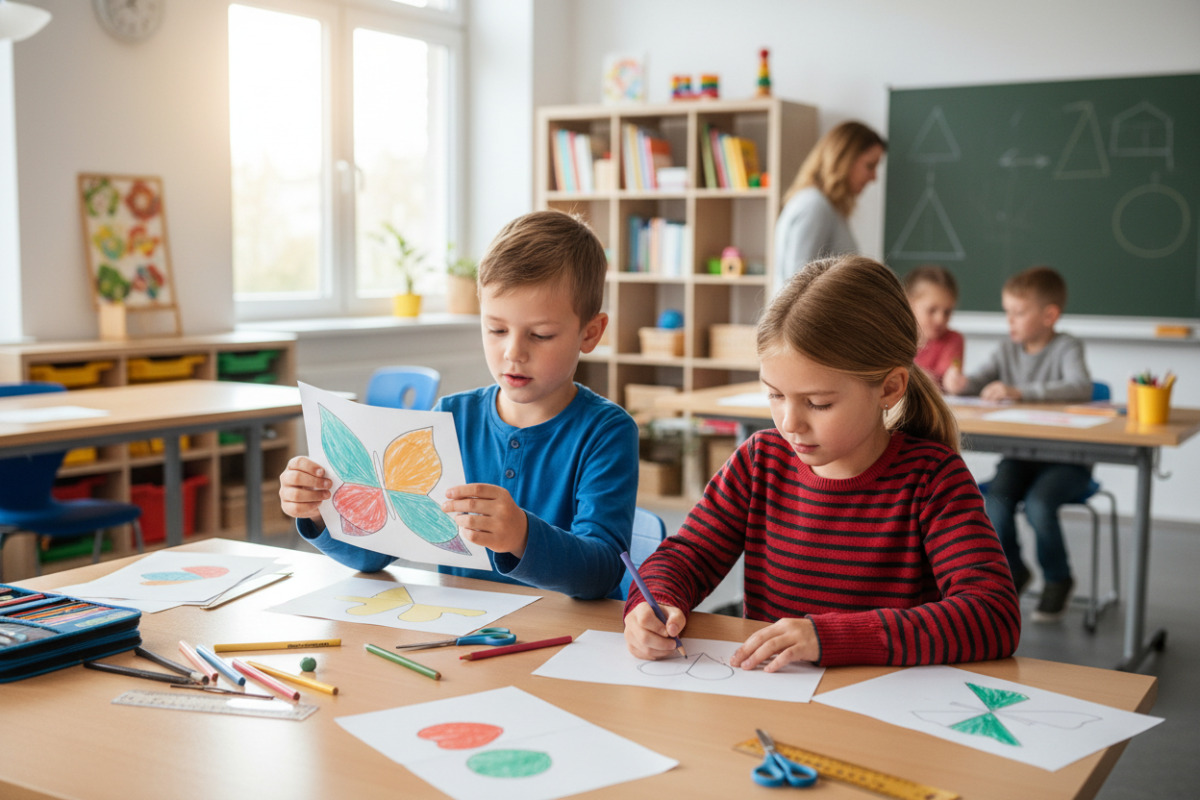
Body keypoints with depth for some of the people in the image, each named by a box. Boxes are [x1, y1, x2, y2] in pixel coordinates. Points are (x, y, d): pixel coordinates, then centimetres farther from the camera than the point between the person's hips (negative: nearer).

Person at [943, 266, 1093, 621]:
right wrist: (960, 382, -19)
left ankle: (1058, 579, -1)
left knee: (1037, 504, -30)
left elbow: (1081, 388, -26)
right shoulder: (1008, 350, 9)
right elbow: (979, 381, 6)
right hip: (1019, 453, 4)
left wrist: (1020, 391, -35)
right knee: (996, 501, -23)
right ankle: (1012, 572, 6)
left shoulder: (1066, 348, -8)